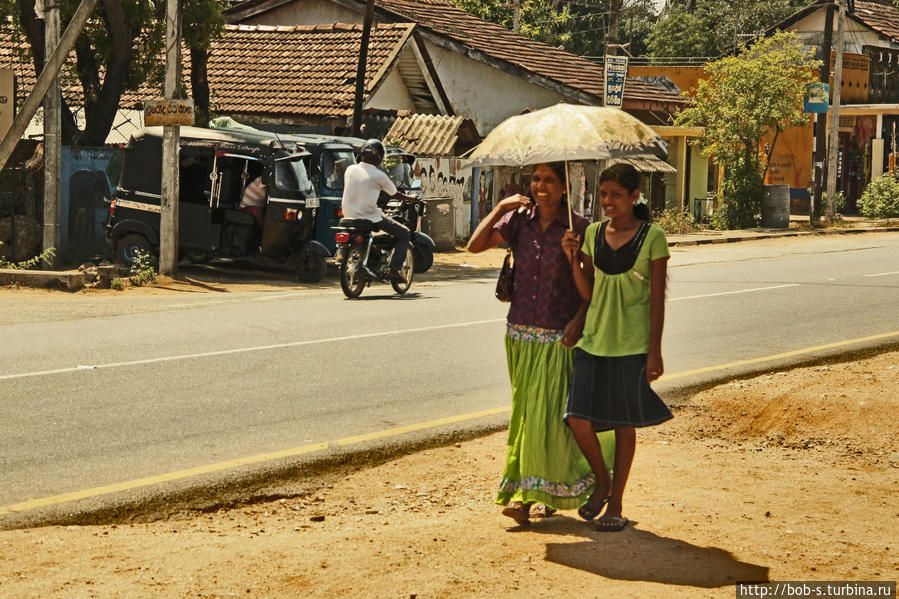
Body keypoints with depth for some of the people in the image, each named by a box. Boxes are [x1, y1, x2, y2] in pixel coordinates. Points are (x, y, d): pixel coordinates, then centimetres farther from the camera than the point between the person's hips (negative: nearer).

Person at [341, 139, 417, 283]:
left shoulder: (350, 170, 4)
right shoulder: (378, 175, -10)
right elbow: (394, 193, 3)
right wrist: (408, 198, 23)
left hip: (349, 215, 6)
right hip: (370, 216, -6)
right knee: (404, 234, 6)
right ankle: (395, 269, -6)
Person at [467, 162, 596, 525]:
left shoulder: (578, 228, -5)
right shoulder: (518, 219, 4)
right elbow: (475, 246, -4)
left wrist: (579, 320, -13)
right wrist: (501, 207, -10)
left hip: (559, 337, -4)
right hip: (520, 332, 4)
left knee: (549, 414, -7)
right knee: (525, 411, 9)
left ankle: (532, 494, 1)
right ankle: (540, 494, 19)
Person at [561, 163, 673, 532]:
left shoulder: (652, 237, -4)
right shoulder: (593, 234, 7)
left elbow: (657, 297, -4)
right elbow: (587, 293, 9)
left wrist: (655, 351, -8)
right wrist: (573, 259, -6)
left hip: (632, 344, -4)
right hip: (594, 339, 4)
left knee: (624, 423, 4)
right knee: (578, 418, -6)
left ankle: (615, 504, 16)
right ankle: (602, 480, 20)